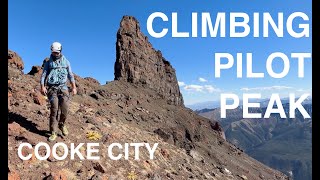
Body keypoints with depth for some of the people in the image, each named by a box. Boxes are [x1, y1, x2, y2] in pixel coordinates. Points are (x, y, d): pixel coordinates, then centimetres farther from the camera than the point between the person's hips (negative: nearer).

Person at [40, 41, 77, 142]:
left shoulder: (66, 62, 11)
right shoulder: (48, 63, 8)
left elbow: (70, 75, 11)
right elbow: (43, 75, 1)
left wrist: (74, 87, 3)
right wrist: (42, 87, -14)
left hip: (63, 88, 1)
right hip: (52, 88, -1)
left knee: (64, 109, -11)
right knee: (54, 109, -11)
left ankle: (62, 124, 19)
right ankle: (53, 133, -5)